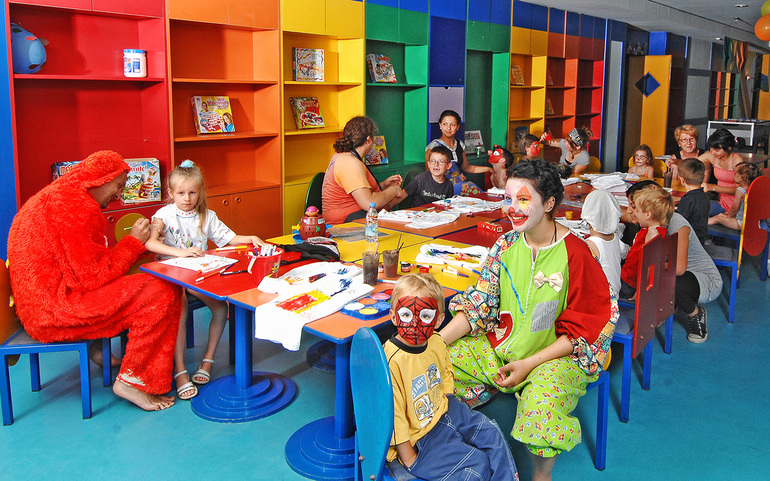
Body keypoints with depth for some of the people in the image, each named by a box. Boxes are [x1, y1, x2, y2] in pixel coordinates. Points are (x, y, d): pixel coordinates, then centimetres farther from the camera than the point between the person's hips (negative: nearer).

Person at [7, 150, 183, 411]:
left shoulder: (59, 196, 16)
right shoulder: (74, 206, -18)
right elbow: (94, 275, -20)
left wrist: (136, 242, 6)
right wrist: (133, 242, -8)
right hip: (53, 313, -11)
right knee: (161, 292, -18)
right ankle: (131, 381, -9)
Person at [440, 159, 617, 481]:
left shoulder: (575, 254, -15)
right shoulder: (506, 245, 0)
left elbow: (582, 329, -12)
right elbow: (479, 303, 0)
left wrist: (529, 363, -19)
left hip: (558, 354, -5)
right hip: (500, 343, 5)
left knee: (541, 401, -34)